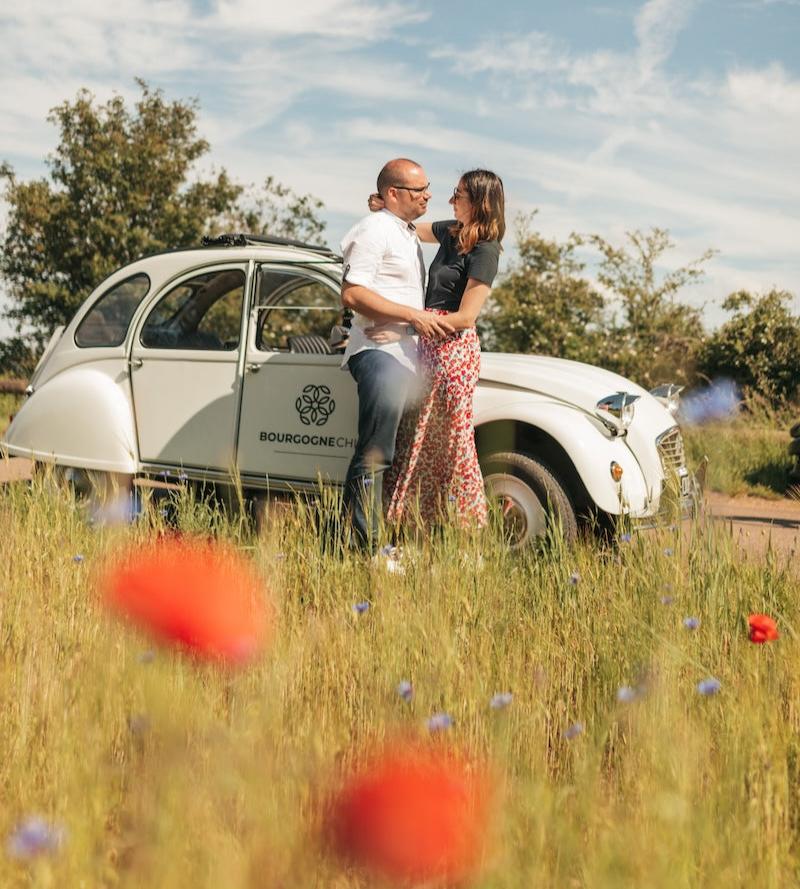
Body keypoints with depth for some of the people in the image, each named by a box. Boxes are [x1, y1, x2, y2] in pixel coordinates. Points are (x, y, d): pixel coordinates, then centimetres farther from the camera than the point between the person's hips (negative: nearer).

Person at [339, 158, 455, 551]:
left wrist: (432, 319, 18)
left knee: (377, 454, 10)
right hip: (380, 353, -10)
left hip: (405, 355, 10)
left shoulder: (408, 234, 23)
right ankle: (366, 547, -12)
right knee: (373, 456, -12)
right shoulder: (375, 229, -7)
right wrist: (413, 316, -19)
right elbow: (352, 294, -18)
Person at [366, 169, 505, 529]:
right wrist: (385, 208, 8)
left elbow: (465, 317, -18)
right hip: (429, 346, 9)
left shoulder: (484, 251, -12)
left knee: (451, 439, -6)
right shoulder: (451, 232, 12)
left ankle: (470, 523, 1)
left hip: (454, 348, -9)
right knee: (420, 437, 7)